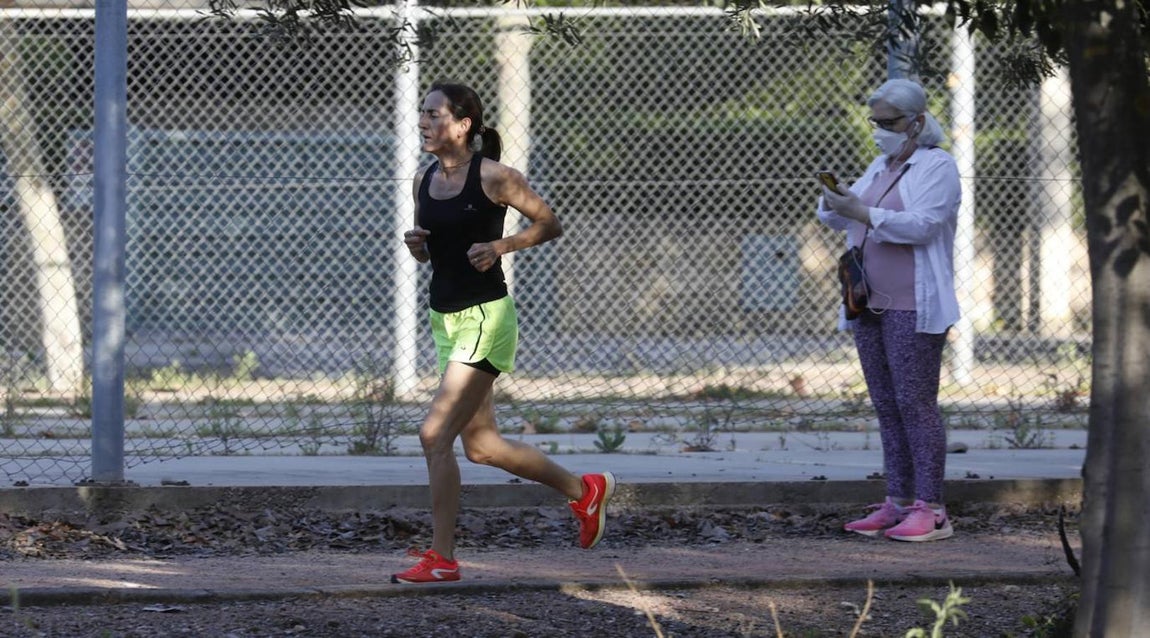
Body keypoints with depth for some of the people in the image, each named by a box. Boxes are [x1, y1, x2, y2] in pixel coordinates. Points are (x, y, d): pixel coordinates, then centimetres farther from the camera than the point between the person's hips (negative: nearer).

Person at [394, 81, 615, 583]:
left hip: (485, 318, -8)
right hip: (445, 318, 8)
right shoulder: (424, 182, 8)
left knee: (434, 434, -13)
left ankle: (441, 559, -5)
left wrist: (499, 246, -18)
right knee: (480, 444, 13)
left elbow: (550, 224, -4)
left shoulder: (492, 177, -12)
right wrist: (415, 245, -3)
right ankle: (585, 490, 31)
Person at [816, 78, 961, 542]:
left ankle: (929, 509, -10)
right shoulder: (881, 166, 19)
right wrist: (834, 202, -4)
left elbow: (921, 224, -18)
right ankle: (896, 503, 10)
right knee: (886, 407, 7)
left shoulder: (937, 166, -5)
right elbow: (841, 219, 19)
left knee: (916, 403, -10)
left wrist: (863, 213, -24)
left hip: (913, 307, -8)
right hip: (871, 305, 8)